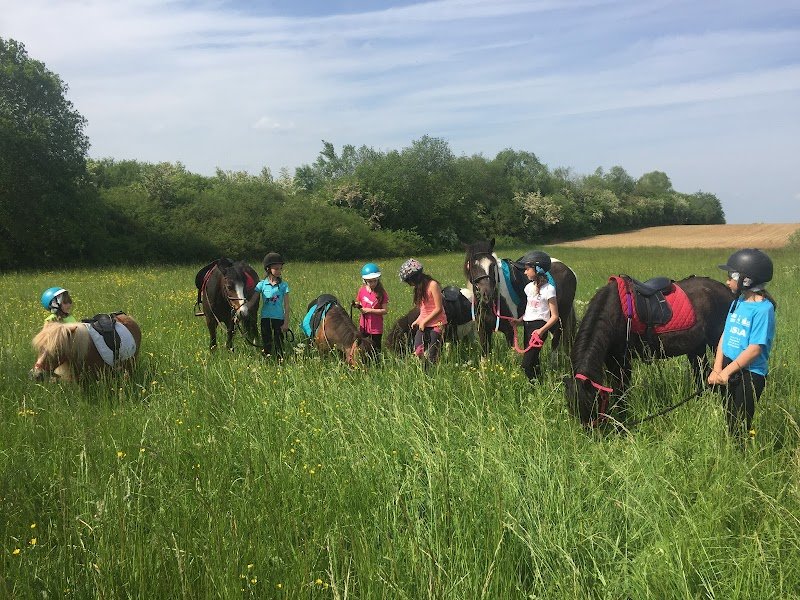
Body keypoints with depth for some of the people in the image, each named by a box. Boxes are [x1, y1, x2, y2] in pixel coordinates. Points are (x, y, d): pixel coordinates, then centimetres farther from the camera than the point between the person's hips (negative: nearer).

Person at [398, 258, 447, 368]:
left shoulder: (433, 285, -13)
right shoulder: (419, 288, 12)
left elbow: (438, 308, -15)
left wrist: (424, 321, -11)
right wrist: (418, 320, 3)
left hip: (436, 325, -7)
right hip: (423, 325, 7)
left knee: (432, 356, -4)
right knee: (417, 352, -5)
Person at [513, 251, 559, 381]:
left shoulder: (548, 289, -11)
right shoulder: (529, 287, 11)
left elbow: (554, 316, -11)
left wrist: (542, 330, -22)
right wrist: (519, 320, 3)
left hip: (539, 326, -8)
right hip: (527, 325, 8)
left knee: (527, 363, -12)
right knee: (533, 361, 12)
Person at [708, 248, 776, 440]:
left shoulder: (763, 309, -18)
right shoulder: (737, 303, 5)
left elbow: (755, 349, -21)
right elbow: (725, 336, 5)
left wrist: (727, 371, -17)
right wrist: (717, 369, -3)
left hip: (750, 374, -7)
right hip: (728, 369, 7)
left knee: (740, 424, 2)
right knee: (729, 419, 18)